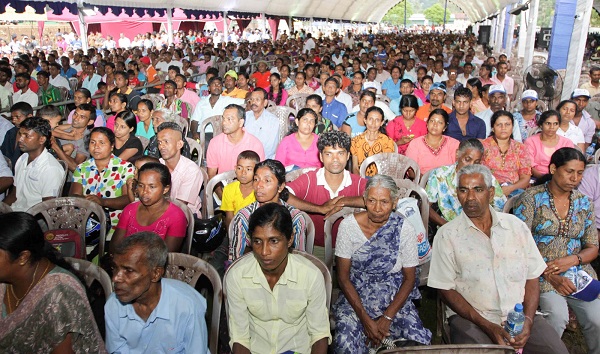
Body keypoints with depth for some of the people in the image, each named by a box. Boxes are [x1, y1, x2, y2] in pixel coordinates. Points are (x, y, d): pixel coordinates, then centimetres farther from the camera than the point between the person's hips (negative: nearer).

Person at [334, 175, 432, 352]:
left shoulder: (405, 230, -7)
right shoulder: (349, 225, -9)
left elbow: (410, 278, -1)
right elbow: (343, 277, -6)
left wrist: (387, 318, -13)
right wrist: (365, 319, -15)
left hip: (395, 298, 2)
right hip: (355, 297, -1)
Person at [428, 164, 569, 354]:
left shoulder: (517, 226, 9)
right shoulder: (447, 235, -1)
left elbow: (532, 277, 10)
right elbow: (446, 289, -3)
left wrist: (528, 320, -5)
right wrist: (487, 326, -11)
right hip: (470, 317, -3)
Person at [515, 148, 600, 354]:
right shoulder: (532, 198, -1)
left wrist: (572, 260, -8)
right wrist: (549, 275, -15)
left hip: (578, 273, 4)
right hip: (541, 273, -4)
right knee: (558, 316, -28)